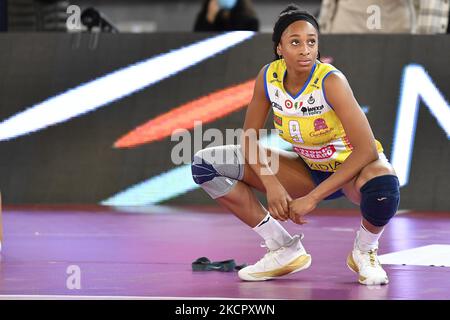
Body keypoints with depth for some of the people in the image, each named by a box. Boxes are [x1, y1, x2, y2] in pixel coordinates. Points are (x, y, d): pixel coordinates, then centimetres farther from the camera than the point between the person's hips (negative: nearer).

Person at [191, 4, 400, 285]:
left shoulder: (331, 81, -27)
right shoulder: (269, 77, -13)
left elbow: (366, 150, -32)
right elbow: (249, 139, -5)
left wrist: (312, 198, -34)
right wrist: (271, 184, -24)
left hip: (352, 167, -5)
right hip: (308, 169, 5)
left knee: (382, 192, -43)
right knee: (205, 164, -8)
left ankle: (364, 250, -5)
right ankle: (286, 250, 0)